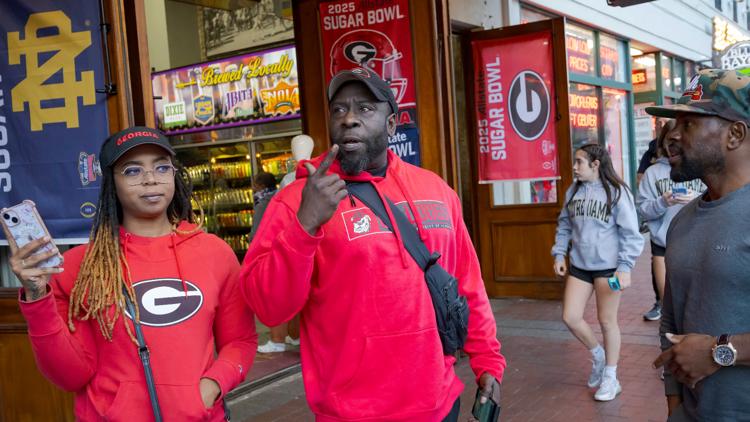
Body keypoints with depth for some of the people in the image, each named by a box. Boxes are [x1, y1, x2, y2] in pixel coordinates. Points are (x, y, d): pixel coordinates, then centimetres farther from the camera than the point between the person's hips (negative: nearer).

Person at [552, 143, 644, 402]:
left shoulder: (617, 192, -11)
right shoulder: (573, 191, 5)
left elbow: (630, 234, -11)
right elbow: (564, 226, 14)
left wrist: (625, 267, -18)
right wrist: (559, 254, 6)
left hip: (608, 266, -5)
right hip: (579, 266, 5)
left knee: (607, 321, 5)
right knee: (570, 317, 2)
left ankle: (610, 377, 23)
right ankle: (598, 355, 31)